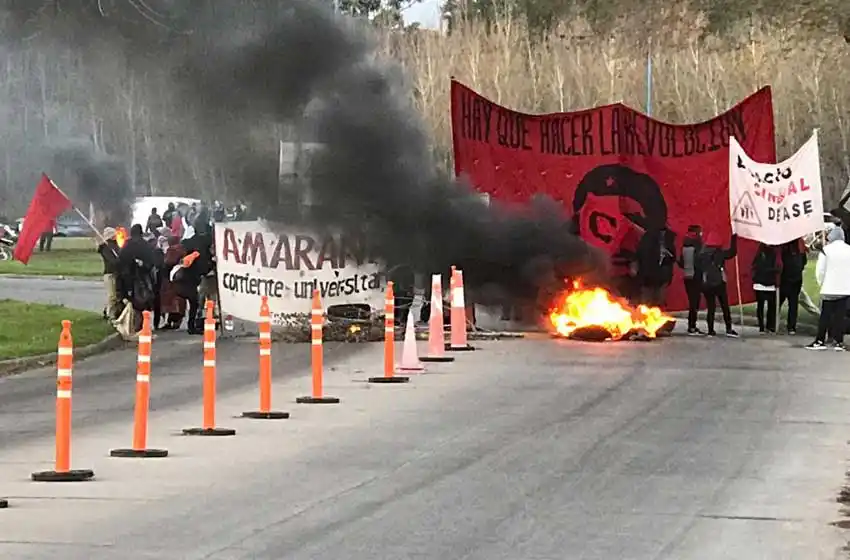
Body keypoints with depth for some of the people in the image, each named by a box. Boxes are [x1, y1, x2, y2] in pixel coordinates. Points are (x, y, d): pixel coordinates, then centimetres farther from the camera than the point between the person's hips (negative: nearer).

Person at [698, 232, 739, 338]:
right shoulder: (720, 253, -5)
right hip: (719, 283, -2)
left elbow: (699, 269, 2)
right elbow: (732, 252, 4)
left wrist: (700, 284, 8)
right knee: (725, 306, 4)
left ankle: (711, 330, 2)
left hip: (706, 284, 2)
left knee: (711, 307, 6)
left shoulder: (702, 254, 2)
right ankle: (729, 329, 0)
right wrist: (734, 238, 11)